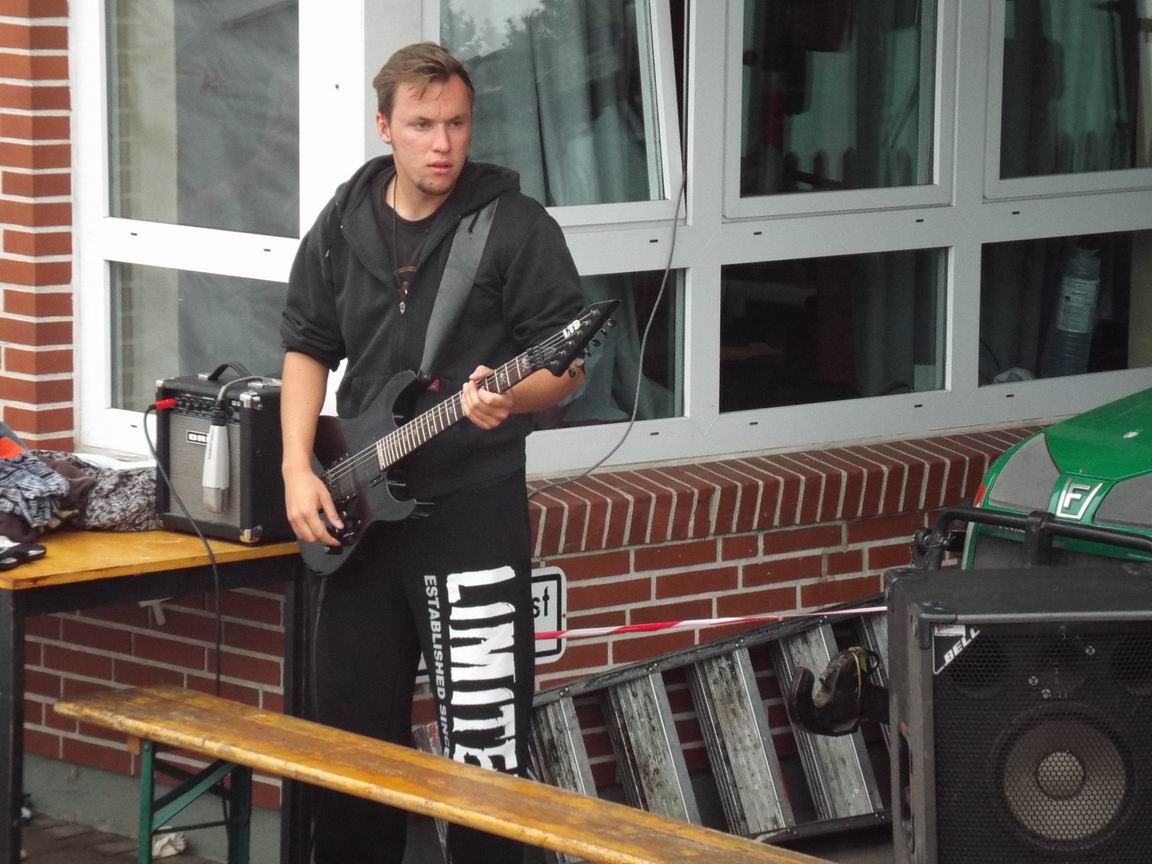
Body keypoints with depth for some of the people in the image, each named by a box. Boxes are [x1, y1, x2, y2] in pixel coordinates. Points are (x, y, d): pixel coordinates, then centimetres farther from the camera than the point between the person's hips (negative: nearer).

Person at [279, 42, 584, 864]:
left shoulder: (518, 227, -7)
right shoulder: (341, 227, 7)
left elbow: (568, 366, -6)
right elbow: (307, 347, 13)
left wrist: (509, 398, -27)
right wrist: (299, 468, 1)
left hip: (475, 510, -5)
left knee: (482, 735, -3)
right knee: (353, 724, 12)